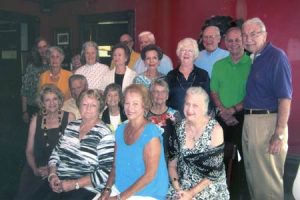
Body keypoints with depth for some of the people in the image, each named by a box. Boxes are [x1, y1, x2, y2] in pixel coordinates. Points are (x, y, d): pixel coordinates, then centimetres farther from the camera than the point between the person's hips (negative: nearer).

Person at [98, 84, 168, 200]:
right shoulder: (120, 129, 5)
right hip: (119, 189, 5)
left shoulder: (151, 133, -15)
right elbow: (116, 165, 10)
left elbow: (150, 175, -16)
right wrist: (107, 189, -4)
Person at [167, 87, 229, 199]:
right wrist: (177, 187, -8)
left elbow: (215, 172, -12)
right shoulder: (180, 127, -1)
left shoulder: (215, 130, -13)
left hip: (209, 187, -3)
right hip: (183, 184, 3)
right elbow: (172, 160, 4)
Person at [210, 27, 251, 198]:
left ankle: (236, 193, 20)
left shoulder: (252, 64, -3)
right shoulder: (218, 65, 9)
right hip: (222, 118, 3)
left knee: (241, 156, 4)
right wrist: (223, 111, -6)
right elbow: (214, 92, 8)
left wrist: (233, 109, -13)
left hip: (243, 117, -3)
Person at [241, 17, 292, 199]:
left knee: (268, 176, 1)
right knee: (252, 172, 20)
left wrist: (279, 135, -22)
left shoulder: (276, 56, -12)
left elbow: (285, 98, -19)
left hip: (268, 121, -9)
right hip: (249, 121, 9)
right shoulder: (254, 58, 13)